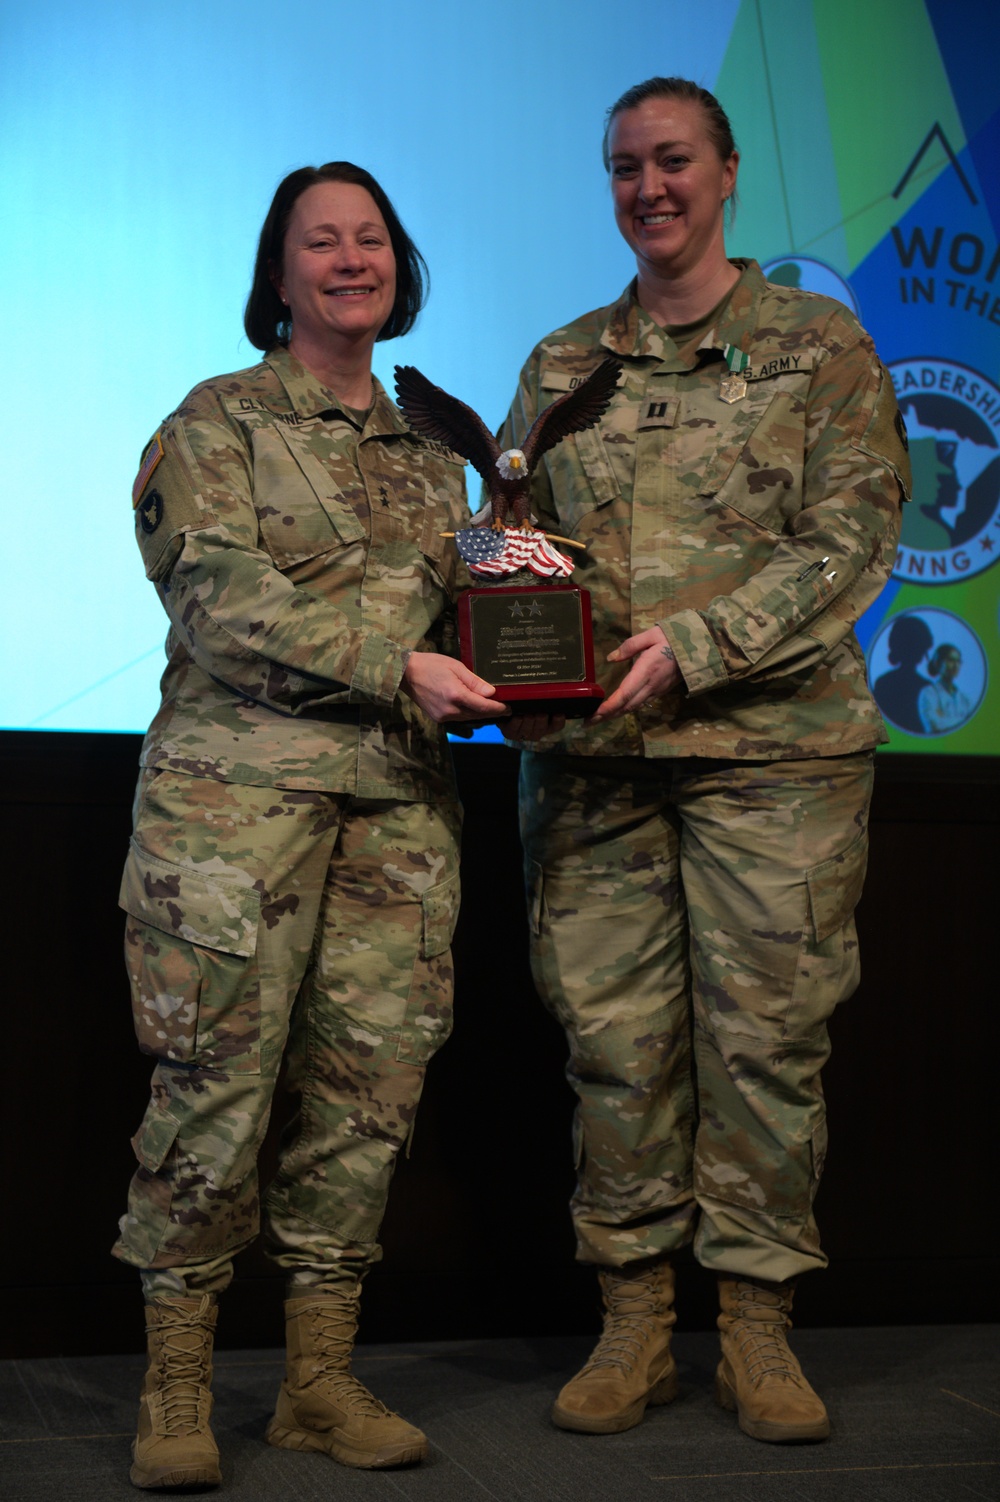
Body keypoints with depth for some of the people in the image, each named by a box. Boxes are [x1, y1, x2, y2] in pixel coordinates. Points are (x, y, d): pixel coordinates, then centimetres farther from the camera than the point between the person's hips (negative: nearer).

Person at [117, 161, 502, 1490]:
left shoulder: (429, 448, 21)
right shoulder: (217, 422, 4)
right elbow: (221, 596, -9)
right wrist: (393, 667, -16)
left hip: (400, 796, 5)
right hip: (239, 783, -5)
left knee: (371, 1082, 1)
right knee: (217, 1074, -7)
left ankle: (320, 1379, 12)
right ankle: (177, 1388, 4)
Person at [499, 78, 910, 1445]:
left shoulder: (819, 346, 5)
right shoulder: (560, 368, 15)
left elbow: (852, 538, -4)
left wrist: (696, 644, -15)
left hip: (775, 746, -2)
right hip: (594, 755, 3)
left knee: (766, 1034, 1)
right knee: (616, 1036, 3)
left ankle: (757, 1320, 14)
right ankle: (635, 1320, 15)